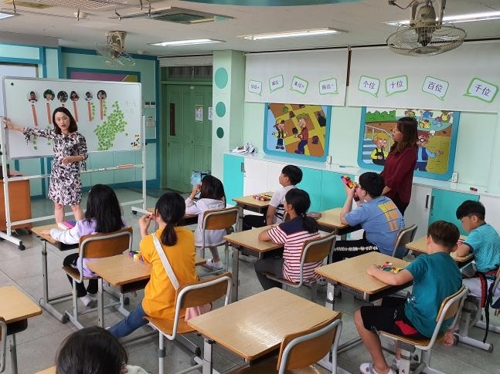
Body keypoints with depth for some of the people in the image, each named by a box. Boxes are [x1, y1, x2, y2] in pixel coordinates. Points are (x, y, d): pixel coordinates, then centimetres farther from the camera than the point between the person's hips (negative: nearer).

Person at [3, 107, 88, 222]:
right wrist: (14, 127, 17)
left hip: (71, 175, -5)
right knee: (58, 205, 9)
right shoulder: (54, 134, 4)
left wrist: (71, 158, -24)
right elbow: (36, 131, 12)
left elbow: (84, 155, -6)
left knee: (75, 205, -3)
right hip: (57, 175, 5)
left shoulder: (78, 137, -10)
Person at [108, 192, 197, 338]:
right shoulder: (189, 235, -4)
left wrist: (143, 230, 15)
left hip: (161, 308, -3)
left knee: (130, 322, 29)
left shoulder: (149, 241, -14)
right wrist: (163, 225, 14)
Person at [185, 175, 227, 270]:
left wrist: (193, 193, -7)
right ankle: (216, 261, 45)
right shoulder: (221, 201, -3)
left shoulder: (202, 203, -21)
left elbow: (186, 210, -10)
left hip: (205, 238, -6)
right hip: (219, 236, 6)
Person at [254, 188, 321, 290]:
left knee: (259, 264, 18)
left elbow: (261, 237, -7)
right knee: (277, 259, 32)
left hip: (297, 275, -7)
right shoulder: (312, 222, -2)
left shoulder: (286, 227, -20)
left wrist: (271, 231, 13)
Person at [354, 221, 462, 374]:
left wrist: (374, 271, -13)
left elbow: (396, 279, -32)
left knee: (360, 315, 5)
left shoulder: (426, 260, -17)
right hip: (437, 324, 9)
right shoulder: (455, 268, 7)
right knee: (388, 302, 30)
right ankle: (400, 359, 27)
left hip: (418, 324, -9)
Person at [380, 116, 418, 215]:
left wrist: (380, 193, -14)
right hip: (387, 194, 7)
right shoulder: (396, 147, 10)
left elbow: (397, 177, -19)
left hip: (398, 197, -7)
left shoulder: (409, 151, -16)